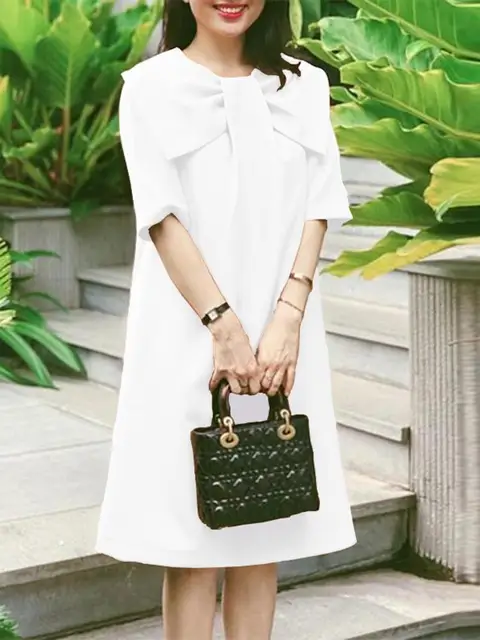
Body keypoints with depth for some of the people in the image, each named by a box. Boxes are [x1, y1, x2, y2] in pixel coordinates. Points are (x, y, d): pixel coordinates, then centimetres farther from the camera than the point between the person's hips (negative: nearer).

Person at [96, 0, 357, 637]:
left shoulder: (303, 86, 10)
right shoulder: (151, 86, 1)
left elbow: (317, 209, 2)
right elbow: (162, 215, -7)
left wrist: (285, 320, -11)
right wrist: (223, 326, -16)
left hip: (280, 333, 3)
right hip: (188, 333, -3)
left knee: (263, 527, 7)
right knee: (192, 538, 0)